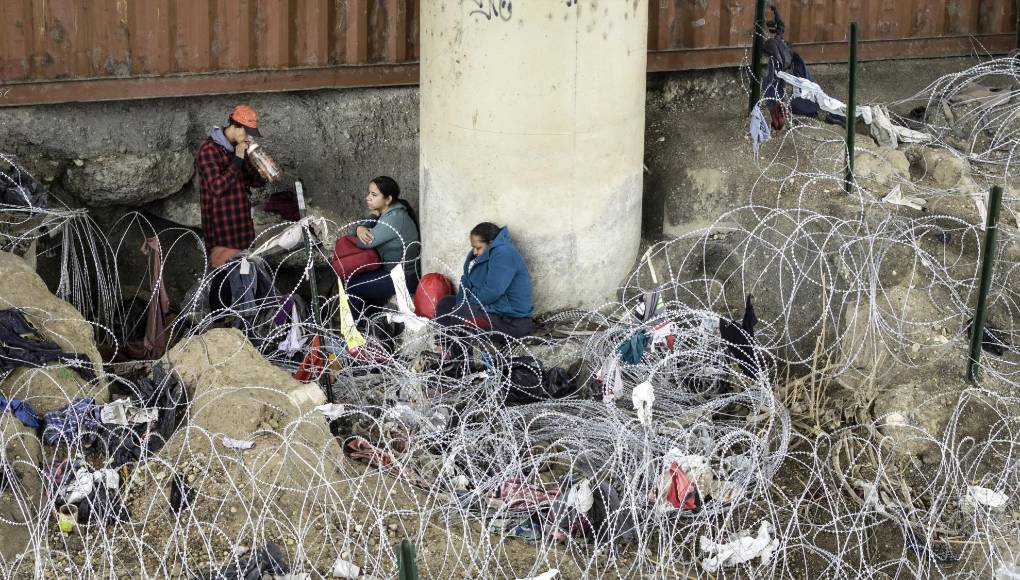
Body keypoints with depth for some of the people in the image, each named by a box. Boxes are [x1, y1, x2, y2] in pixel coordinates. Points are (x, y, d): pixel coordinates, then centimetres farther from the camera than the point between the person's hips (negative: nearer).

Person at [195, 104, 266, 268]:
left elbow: (256, 181, 16)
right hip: (222, 229, -8)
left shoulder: (239, 149, 13)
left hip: (243, 226, 8)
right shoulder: (208, 150, -12)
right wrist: (237, 160, -21)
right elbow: (217, 187, -22)